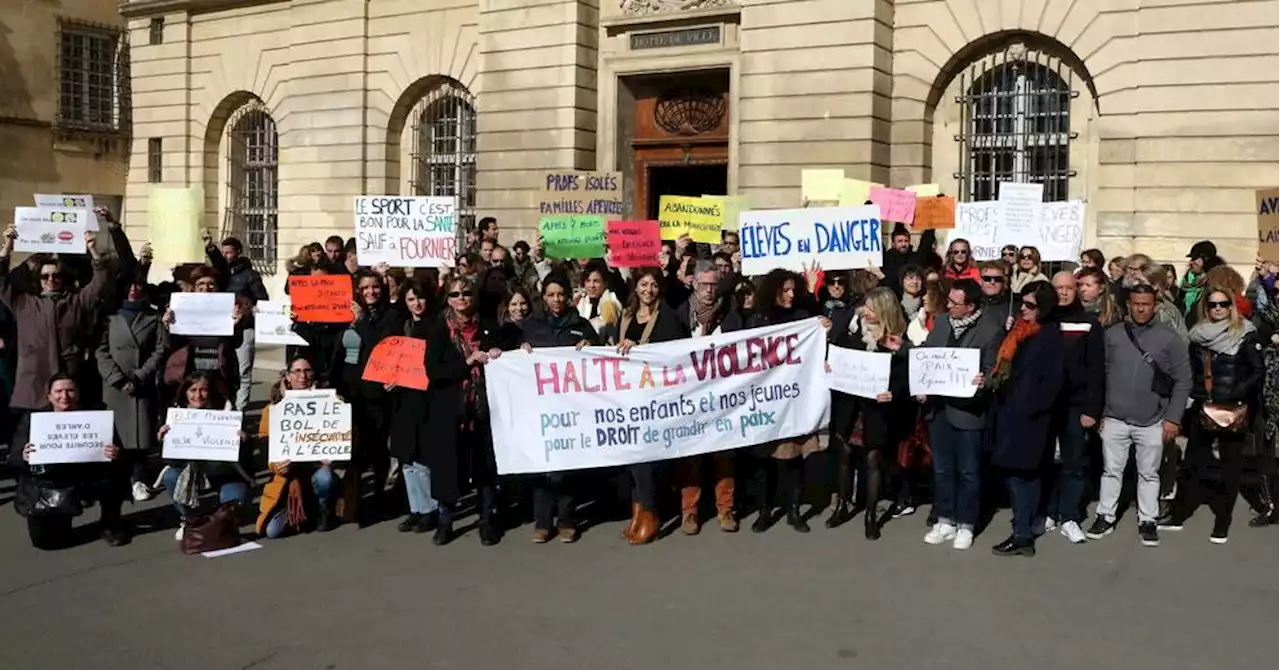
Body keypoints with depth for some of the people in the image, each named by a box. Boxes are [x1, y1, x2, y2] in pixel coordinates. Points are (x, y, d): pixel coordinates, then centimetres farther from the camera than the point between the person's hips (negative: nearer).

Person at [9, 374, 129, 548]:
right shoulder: (32, 419, -4)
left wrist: (115, 455, -35)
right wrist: (24, 458, -30)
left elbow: (116, 452, -9)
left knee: (119, 471, -27)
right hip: (47, 485, 0)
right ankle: (59, 518, 24)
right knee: (44, 538, -17)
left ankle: (111, 523, 1)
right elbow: (13, 461, -5)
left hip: (88, 479, 1)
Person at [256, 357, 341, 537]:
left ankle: (324, 513, -3)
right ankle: (307, 512, 17)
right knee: (272, 530, -17)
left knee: (324, 478, -39)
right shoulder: (274, 407, 2)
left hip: (318, 467, -1)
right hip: (289, 476, 1)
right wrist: (276, 465, -21)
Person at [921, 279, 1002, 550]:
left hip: (968, 410, -5)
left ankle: (965, 525, 19)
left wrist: (983, 382, -30)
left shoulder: (991, 330, -10)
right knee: (942, 469, 13)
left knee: (968, 471, 7)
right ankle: (945, 521, 25)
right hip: (939, 406, 5)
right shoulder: (941, 322, 6)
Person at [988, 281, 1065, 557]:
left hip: (1026, 415, -8)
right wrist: (996, 386, 8)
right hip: (1009, 410, 8)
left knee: (1016, 471, -7)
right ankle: (1027, 527, 18)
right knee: (1025, 472, 12)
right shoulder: (1019, 330, 12)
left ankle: (1022, 536, -2)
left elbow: (1053, 380, -15)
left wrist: (1029, 407, -16)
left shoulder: (1051, 336, -11)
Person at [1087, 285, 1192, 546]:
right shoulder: (1112, 334, 1)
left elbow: (1183, 380, -2)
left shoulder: (1169, 338, -3)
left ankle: (1147, 521, 22)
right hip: (1114, 418, 1)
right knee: (1111, 470, 10)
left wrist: (1173, 417, -6)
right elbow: (1100, 374, 4)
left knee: (1149, 474, 10)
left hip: (1152, 421, -1)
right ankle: (1105, 517, 20)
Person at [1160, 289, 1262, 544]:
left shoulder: (1245, 334, -3)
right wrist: (1195, 394, 2)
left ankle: (1222, 524, 9)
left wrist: (1234, 395, -17)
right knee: (1195, 462, 8)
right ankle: (1178, 516, 15)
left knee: (1230, 465, 4)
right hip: (1204, 409, 4)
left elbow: (1258, 371, -9)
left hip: (1234, 411, -4)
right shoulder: (1199, 334, 9)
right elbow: (1191, 370, 14)